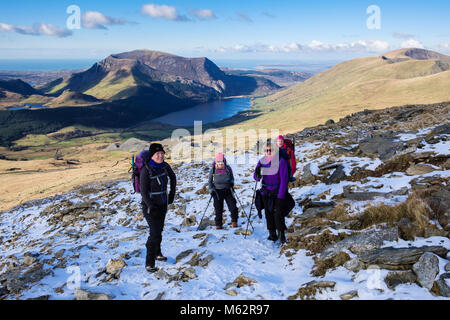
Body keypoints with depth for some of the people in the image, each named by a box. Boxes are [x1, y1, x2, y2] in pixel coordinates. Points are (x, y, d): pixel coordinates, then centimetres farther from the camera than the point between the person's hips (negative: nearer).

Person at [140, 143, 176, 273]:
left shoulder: (165, 166, -5)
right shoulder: (146, 170, -21)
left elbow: (173, 177, 16)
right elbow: (143, 191, -20)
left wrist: (172, 194, 13)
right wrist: (151, 207, -22)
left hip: (163, 204, 6)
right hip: (150, 205, -6)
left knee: (159, 229, 21)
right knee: (155, 234, -13)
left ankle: (157, 253, 42)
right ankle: (149, 263, -3)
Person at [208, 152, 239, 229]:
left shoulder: (228, 168, -1)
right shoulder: (213, 170, -2)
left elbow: (232, 177, 14)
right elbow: (210, 181, 9)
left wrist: (232, 183, -7)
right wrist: (211, 190, -3)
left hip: (227, 190, 1)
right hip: (217, 191, -1)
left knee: (233, 207, -5)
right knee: (218, 209, 2)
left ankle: (234, 221, 16)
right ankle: (218, 224, 15)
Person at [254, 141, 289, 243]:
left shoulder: (281, 161, -10)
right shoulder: (262, 161, 4)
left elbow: (284, 179, -11)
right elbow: (257, 178, 7)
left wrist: (281, 196, -16)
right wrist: (257, 173, -18)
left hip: (277, 192, -4)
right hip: (266, 192, 4)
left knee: (278, 213, -11)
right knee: (268, 213, 5)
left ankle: (281, 234, -2)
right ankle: (272, 234, 13)